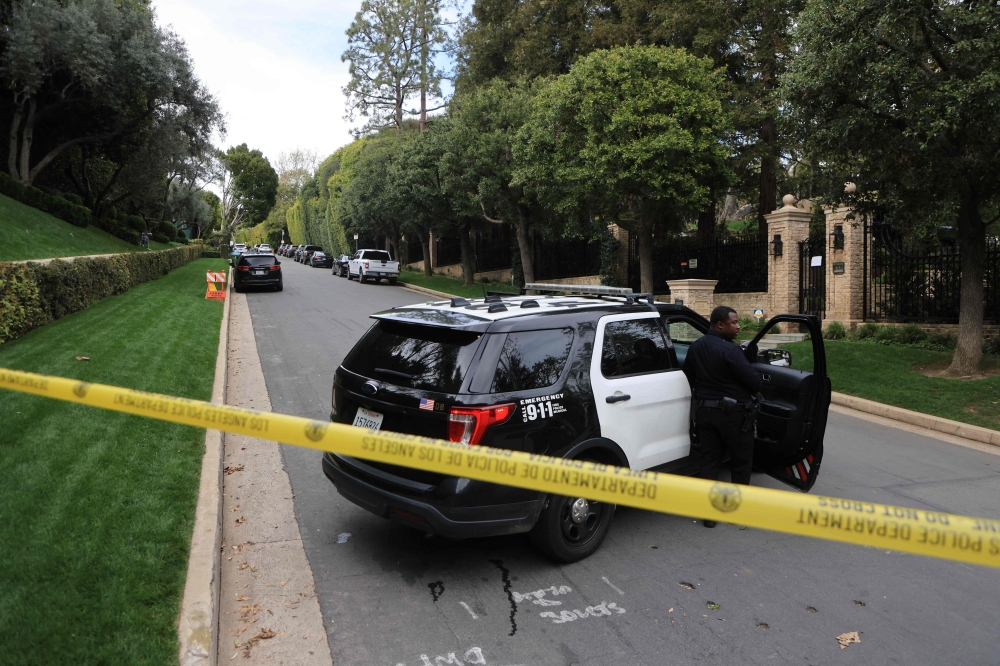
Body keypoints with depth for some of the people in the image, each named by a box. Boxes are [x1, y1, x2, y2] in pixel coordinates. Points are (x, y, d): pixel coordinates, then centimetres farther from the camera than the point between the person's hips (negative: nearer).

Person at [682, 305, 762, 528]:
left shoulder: (695, 347, 4)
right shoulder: (729, 350, -21)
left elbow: (689, 376, 15)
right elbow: (752, 379, -20)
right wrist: (756, 391, 2)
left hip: (704, 411, 6)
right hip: (733, 413, -6)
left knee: (707, 460, 9)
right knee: (742, 460, 12)